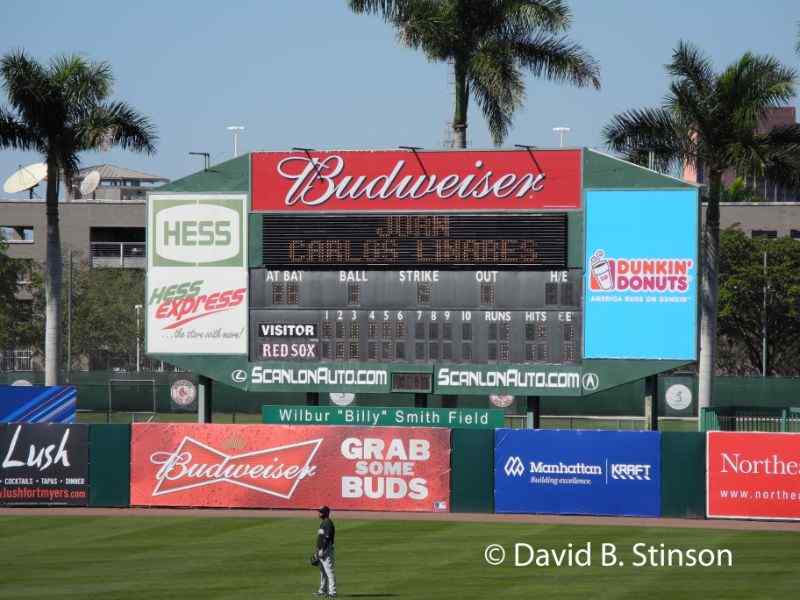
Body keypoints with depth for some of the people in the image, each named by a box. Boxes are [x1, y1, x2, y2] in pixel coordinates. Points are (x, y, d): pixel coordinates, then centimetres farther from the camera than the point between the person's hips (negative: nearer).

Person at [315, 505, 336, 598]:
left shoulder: (328, 523, -13)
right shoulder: (322, 523, 19)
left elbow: (327, 538, -20)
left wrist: (322, 550, -24)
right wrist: (318, 551, 24)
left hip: (326, 551, -11)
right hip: (321, 551, 11)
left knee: (329, 571, -12)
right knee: (323, 571, 17)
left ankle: (332, 592, -14)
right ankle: (323, 590, 25)